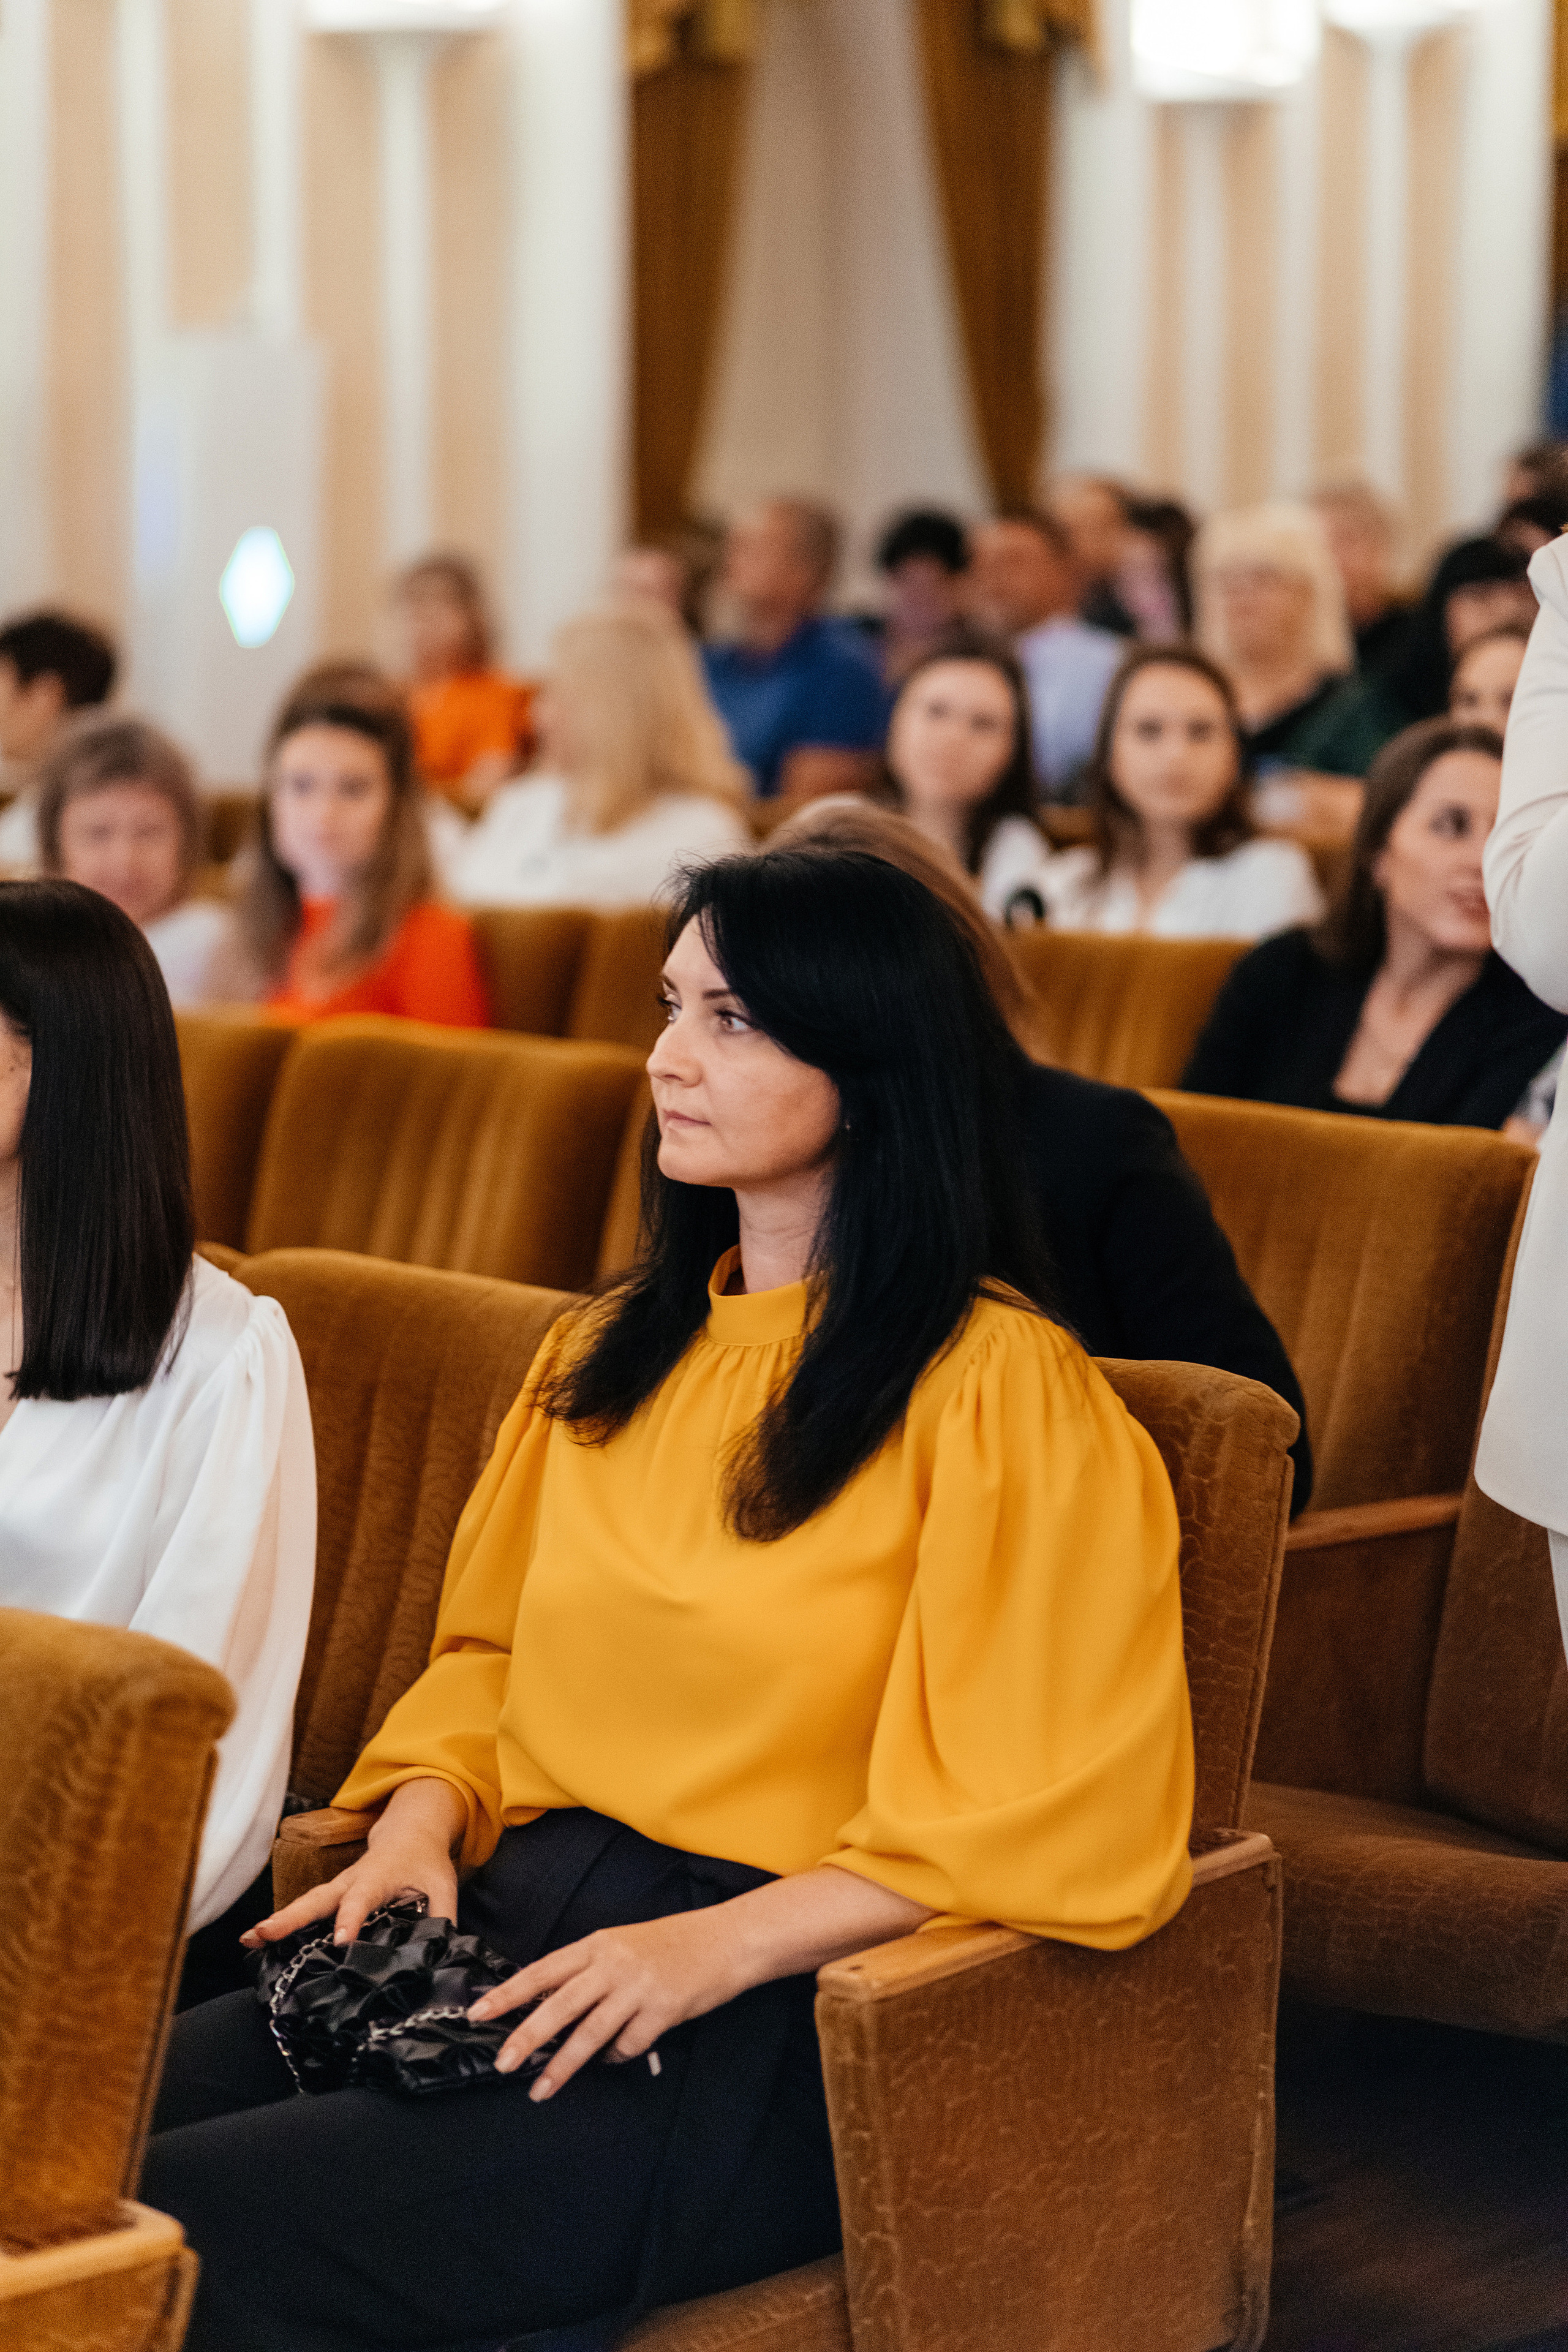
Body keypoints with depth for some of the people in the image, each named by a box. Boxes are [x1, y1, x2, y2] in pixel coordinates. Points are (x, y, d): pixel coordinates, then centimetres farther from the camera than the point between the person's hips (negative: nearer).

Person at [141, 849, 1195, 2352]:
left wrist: (716, 1947, -18)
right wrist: (417, 1826, 3)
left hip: (773, 2007, -6)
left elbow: (1035, 1817, -10)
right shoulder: (611, 1352, 19)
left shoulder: (1003, 1393, -5)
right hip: (507, 1930, 7)